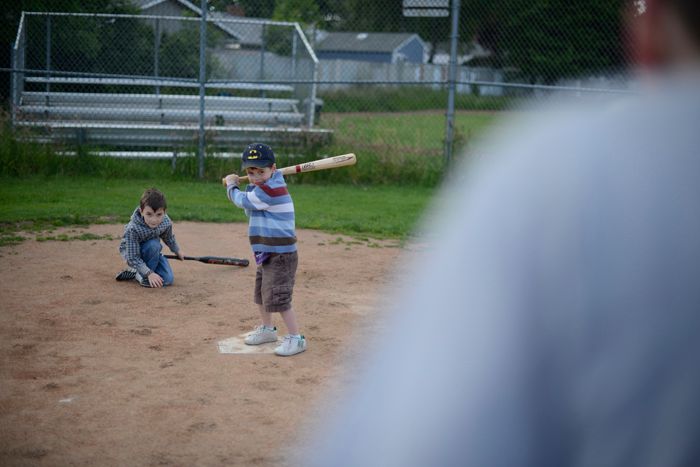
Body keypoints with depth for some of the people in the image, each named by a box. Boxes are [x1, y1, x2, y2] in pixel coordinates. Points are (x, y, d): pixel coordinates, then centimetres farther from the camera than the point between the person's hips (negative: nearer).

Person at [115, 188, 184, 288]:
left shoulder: (166, 223, -23)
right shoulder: (133, 229, -38)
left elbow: (169, 238, 2)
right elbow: (133, 257, -31)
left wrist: (177, 251, 20)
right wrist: (149, 273, -38)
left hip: (151, 251, 5)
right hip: (130, 251, -5)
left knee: (167, 280, -9)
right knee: (153, 245, -35)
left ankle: (135, 272, 11)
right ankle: (144, 276, -14)